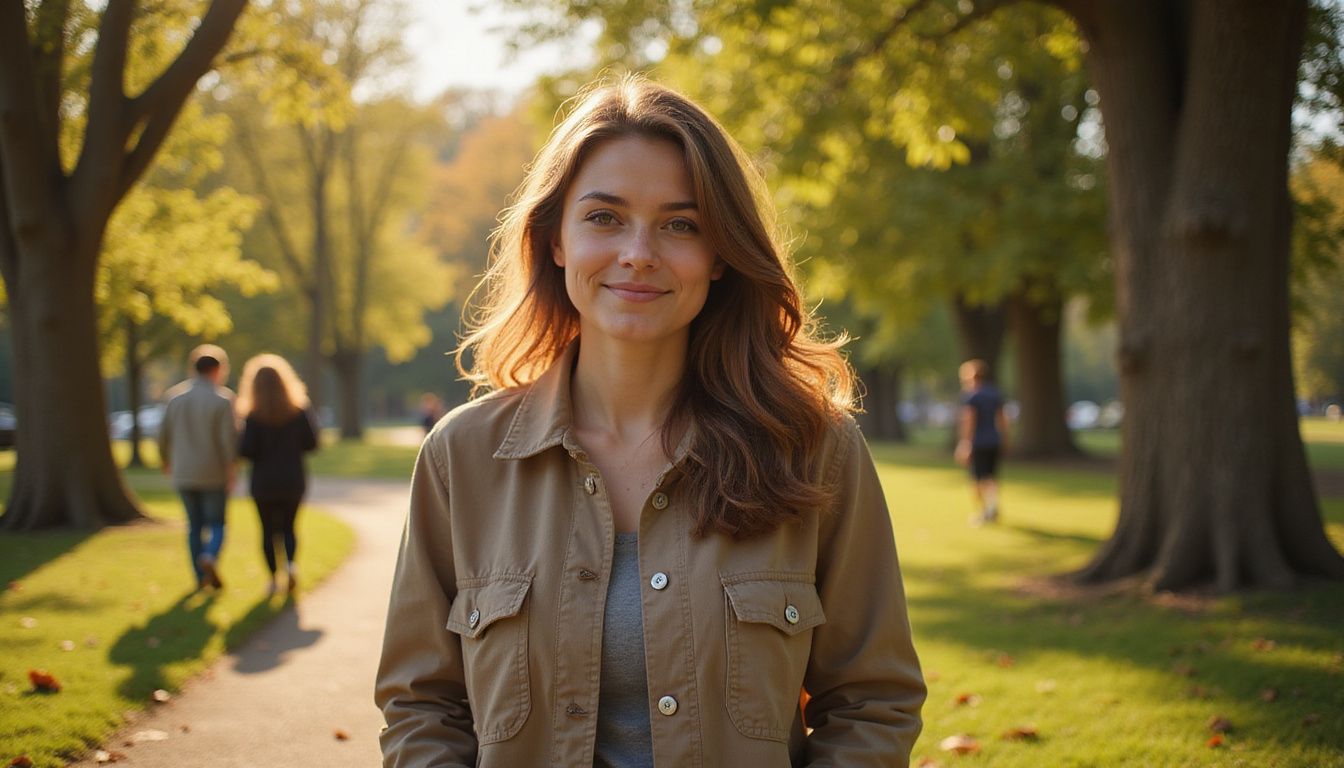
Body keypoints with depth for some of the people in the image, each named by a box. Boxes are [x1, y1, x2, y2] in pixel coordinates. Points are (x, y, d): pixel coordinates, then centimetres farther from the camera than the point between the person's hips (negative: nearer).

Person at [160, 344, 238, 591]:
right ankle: (210, 557, -24)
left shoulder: (176, 396, 5)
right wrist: (231, 469, -11)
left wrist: (166, 460, 26)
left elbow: (164, 434, 11)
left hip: (184, 474, 4)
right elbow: (228, 437, -15)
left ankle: (200, 576, 9)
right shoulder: (222, 399, -8)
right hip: (214, 474, -4)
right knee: (216, 524, 4)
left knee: (195, 524, 12)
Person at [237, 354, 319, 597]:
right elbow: (311, 443, -2)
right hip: (293, 480, 2)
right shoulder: (298, 412, -5)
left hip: (263, 483, -2)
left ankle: (273, 577, 6)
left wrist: (262, 453, 8)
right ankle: (290, 563, -11)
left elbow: (245, 451, -14)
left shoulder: (253, 417, -10)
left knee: (268, 529, 9)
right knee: (288, 527, 14)